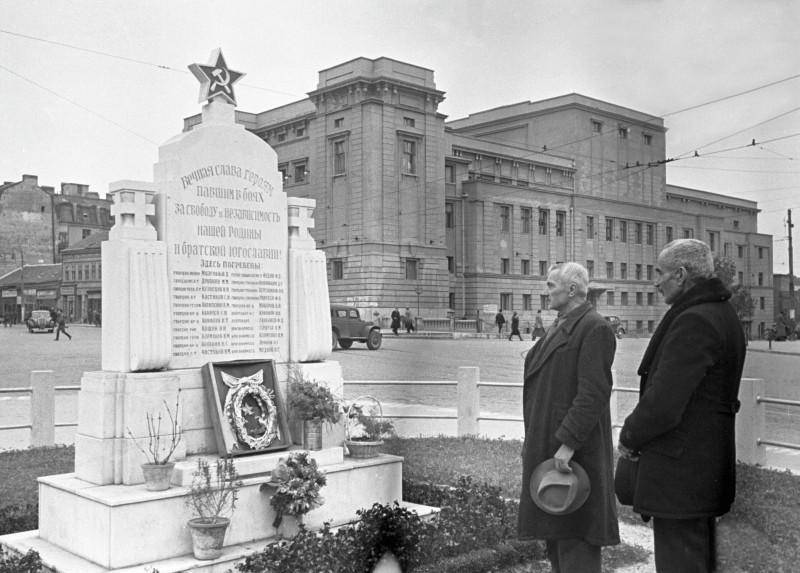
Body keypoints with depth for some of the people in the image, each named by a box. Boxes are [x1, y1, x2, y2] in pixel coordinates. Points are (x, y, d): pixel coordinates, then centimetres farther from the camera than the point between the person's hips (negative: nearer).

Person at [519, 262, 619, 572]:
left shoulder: (595, 329, -14)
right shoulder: (559, 327, 15)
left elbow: (593, 394, -21)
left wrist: (568, 443, -24)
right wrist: (530, 438, 18)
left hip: (573, 449, -9)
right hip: (546, 443, 9)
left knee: (575, 537, -4)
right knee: (554, 530, 15)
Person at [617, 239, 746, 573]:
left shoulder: (693, 322, -20)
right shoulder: (723, 315, 13)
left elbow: (663, 404, -25)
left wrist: (630, 437, -6)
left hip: (680, 468, -10)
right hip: (711, 466, 10)